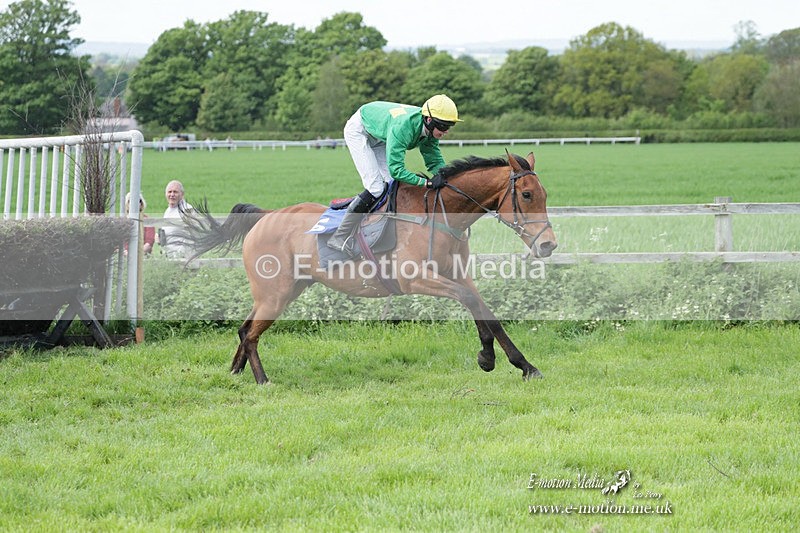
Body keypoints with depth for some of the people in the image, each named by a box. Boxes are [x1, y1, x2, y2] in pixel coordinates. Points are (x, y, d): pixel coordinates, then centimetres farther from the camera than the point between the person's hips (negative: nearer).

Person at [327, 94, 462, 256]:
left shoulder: (430, 129, -19)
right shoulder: (402, 127, -42)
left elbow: (435, 161, -8)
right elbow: (396, 170, -43)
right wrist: (426, 182, -46)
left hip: (379, 137, 8)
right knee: (376, 188, -17)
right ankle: (340, 237, -14)